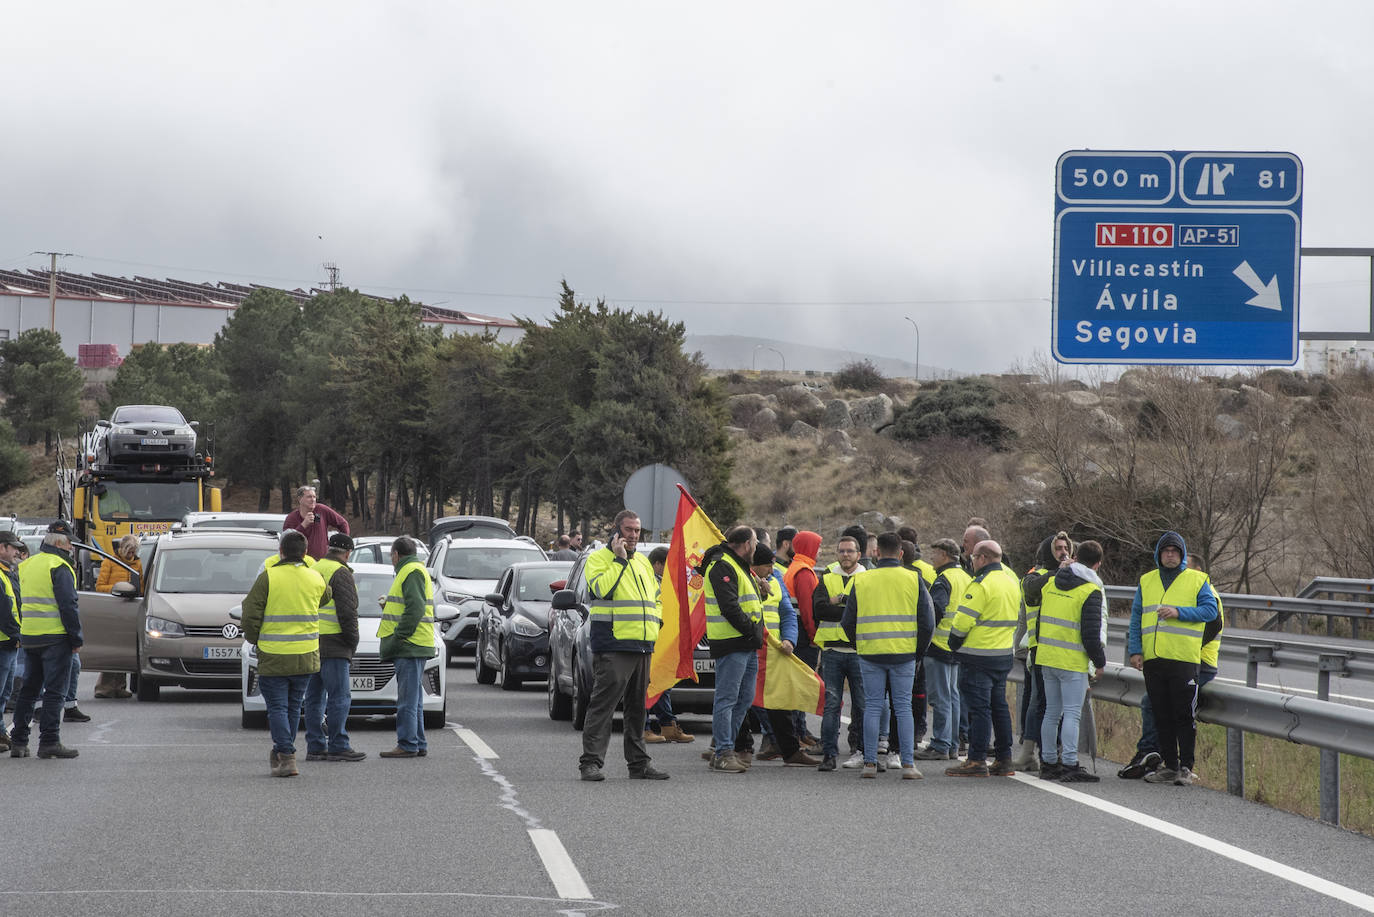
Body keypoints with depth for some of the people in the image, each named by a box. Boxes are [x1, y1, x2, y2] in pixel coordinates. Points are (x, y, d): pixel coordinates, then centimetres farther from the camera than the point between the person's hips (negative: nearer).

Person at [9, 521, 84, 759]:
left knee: (29, 690, 13)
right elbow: (68, 605, -15)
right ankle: (49, 741, -8)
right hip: (55, 638, -7)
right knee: (55, 691, -4)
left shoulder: (26, 566, 15)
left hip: (29, 639, 7)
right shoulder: (59, 567, -11)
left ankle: (18, 741, 13)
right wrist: (76, 639, -9)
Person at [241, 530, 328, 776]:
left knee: (277, 707, 1)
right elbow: (325, 597, 25)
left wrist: (253, 637, 9)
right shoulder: (316, 579, 2)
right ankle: (280, 754, 27)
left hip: (273, 657, -4)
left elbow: (251, 614, -10)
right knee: (293, 707, 16)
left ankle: (287, 758, -9)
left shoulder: (268, 578, -11)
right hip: (306, 658, 4)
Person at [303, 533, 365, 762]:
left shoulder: (313, 570, 17)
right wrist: (352, 641, -5)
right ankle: (338, 746, -10)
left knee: (314, 697, 9)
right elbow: (347, 611, -14)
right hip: (332, 644, -8)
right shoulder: (341, 574, -8)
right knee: (339, 696, -7)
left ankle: (315, 746, 9)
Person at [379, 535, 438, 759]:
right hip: (414, 648, 11)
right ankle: (418, 744, 15)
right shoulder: (416, 570, 23)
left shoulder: (411, 572, -11)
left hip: (410, 647, -11)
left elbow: (415, 608, -20)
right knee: (413, 700, 13)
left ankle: (407, 745, -11)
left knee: (407, 699, -10)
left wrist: (399, 636, -19)